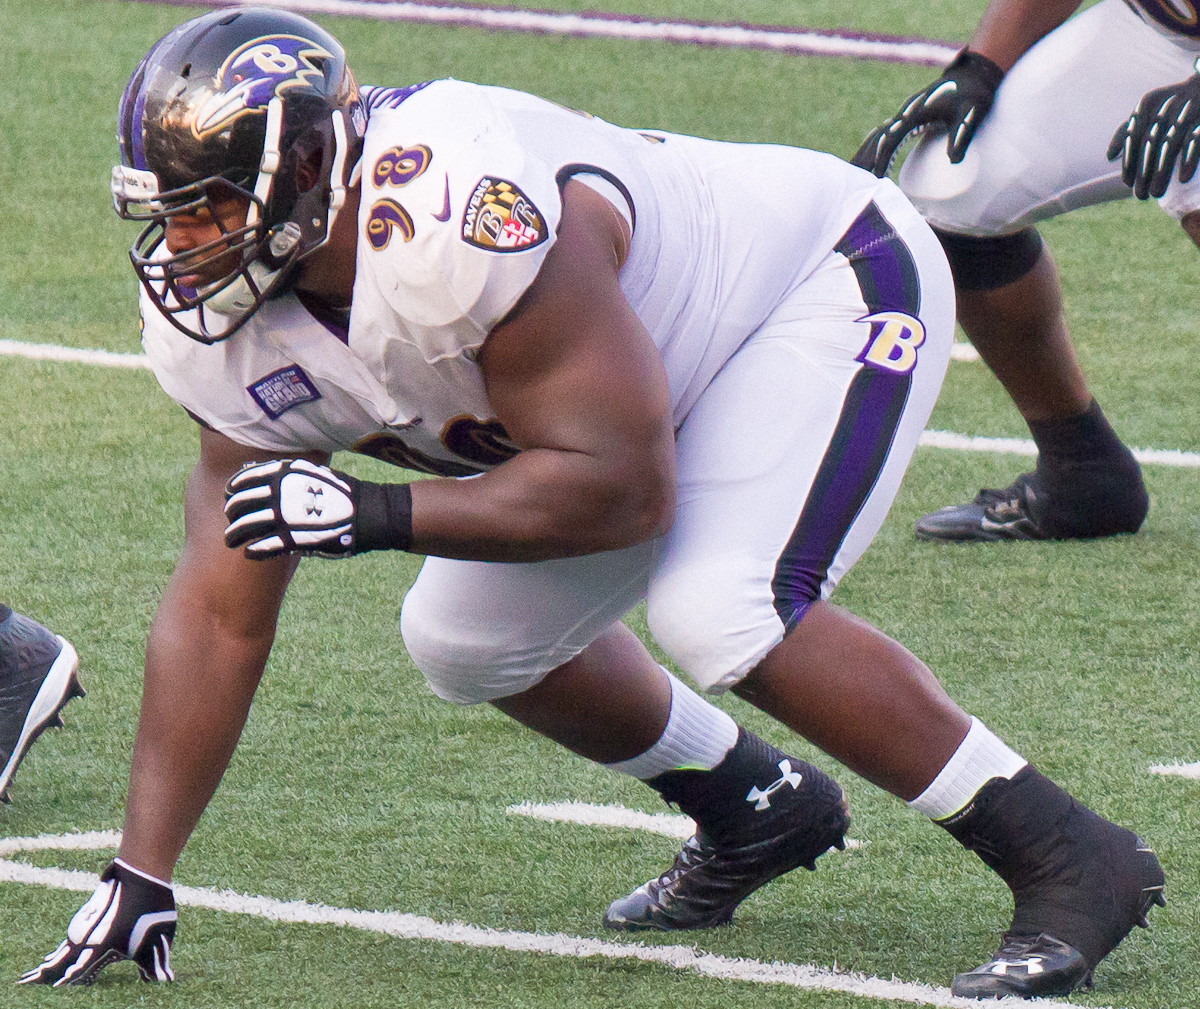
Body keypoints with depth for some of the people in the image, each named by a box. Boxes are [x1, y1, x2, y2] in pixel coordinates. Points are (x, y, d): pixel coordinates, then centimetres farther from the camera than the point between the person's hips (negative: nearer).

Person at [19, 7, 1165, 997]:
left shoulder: (456, 219, -39)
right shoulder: (224, 328, -13)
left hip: (834, 280, -9)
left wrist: (372, 514, -36)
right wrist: (137, 879, -11)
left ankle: (1069, 861, -16)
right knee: (469, 638, 7)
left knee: (719, 613, -27)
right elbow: (220, 607, -8)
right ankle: (758, 809, 30)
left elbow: (625, 489, -35)